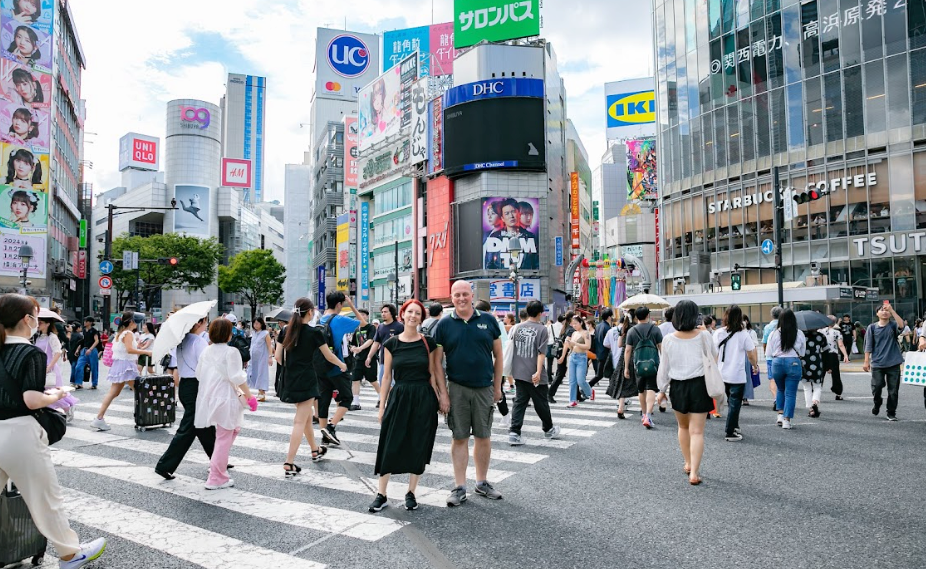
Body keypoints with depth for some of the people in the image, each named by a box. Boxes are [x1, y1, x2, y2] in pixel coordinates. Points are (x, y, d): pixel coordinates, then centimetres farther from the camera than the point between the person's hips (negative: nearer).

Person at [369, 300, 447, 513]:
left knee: (418, 446, 6)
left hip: (423, 399, 0)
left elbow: (432, 374, 5)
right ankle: (381, 494, 12)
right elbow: (387, 377, 4)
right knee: (389, 446, -1)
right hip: (399, 397, 0)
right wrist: (382, 405, 3)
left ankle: (411, 493, 21)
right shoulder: (391, 343, 1)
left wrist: (441, 398, 1)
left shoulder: (428, 342, 1)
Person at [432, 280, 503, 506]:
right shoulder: (445, 325, 0)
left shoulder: (488, 320, 2)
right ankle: (460, 487, 15)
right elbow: (437, 361, 0)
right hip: (457, 389, -1)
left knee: (484, 437, 10)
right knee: (460, 437, 6)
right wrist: (443, 393, -5)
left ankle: (482, 482, 26)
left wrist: (497, 387, 5)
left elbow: (498, 356, 6)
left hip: (484, 389, 1)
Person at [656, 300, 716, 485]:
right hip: (700, 385, -1)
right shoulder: (703, 336, -9)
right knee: (697, 431, 1)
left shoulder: (669, 339, -8)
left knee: (683, 426, 22)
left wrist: (662, 389, 11)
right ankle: (694, 472, -5)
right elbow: (714, 357, 8)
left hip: (678, 386, 1)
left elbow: (664, 366, 0)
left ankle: (688, 463, 33)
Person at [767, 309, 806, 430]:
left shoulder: (774, 334, -4)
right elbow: (802, 353, 5)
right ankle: (787, 420, 2)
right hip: (794, 363, -1)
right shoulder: (800, 334, -3)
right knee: (790, 393, 4)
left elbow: (769, 353, 1)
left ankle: (780, 414, 16)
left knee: (781, 389, 22)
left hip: (777, 362, 1)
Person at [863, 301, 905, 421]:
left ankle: (891, 413, 15)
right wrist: (866, 361, -2)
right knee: (876, 387, -2)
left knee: (893, 390, 3)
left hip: (893, 363, 0)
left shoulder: (893, 326, 3)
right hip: (877, 364, 0)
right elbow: (868, 345, 3)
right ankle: (877, 404, 27)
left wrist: (892, 310, -24)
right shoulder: (872, 327, 3)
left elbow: (901, 325, -22)